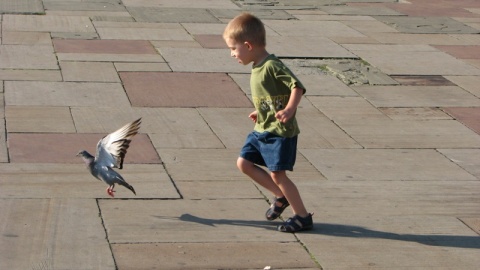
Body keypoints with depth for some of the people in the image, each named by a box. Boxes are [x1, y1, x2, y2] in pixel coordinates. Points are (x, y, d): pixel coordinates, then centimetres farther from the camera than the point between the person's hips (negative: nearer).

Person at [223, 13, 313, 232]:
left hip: (280, 132, -10)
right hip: (261, 130, 10)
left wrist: (289, 110, -36)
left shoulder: (272, 66, -20)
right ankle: (281, 196, 19)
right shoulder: (258, 68, 9)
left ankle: (303, 217, 6)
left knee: (277, 174, -7)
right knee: (244, 162, 8)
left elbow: (297, 87, -26)